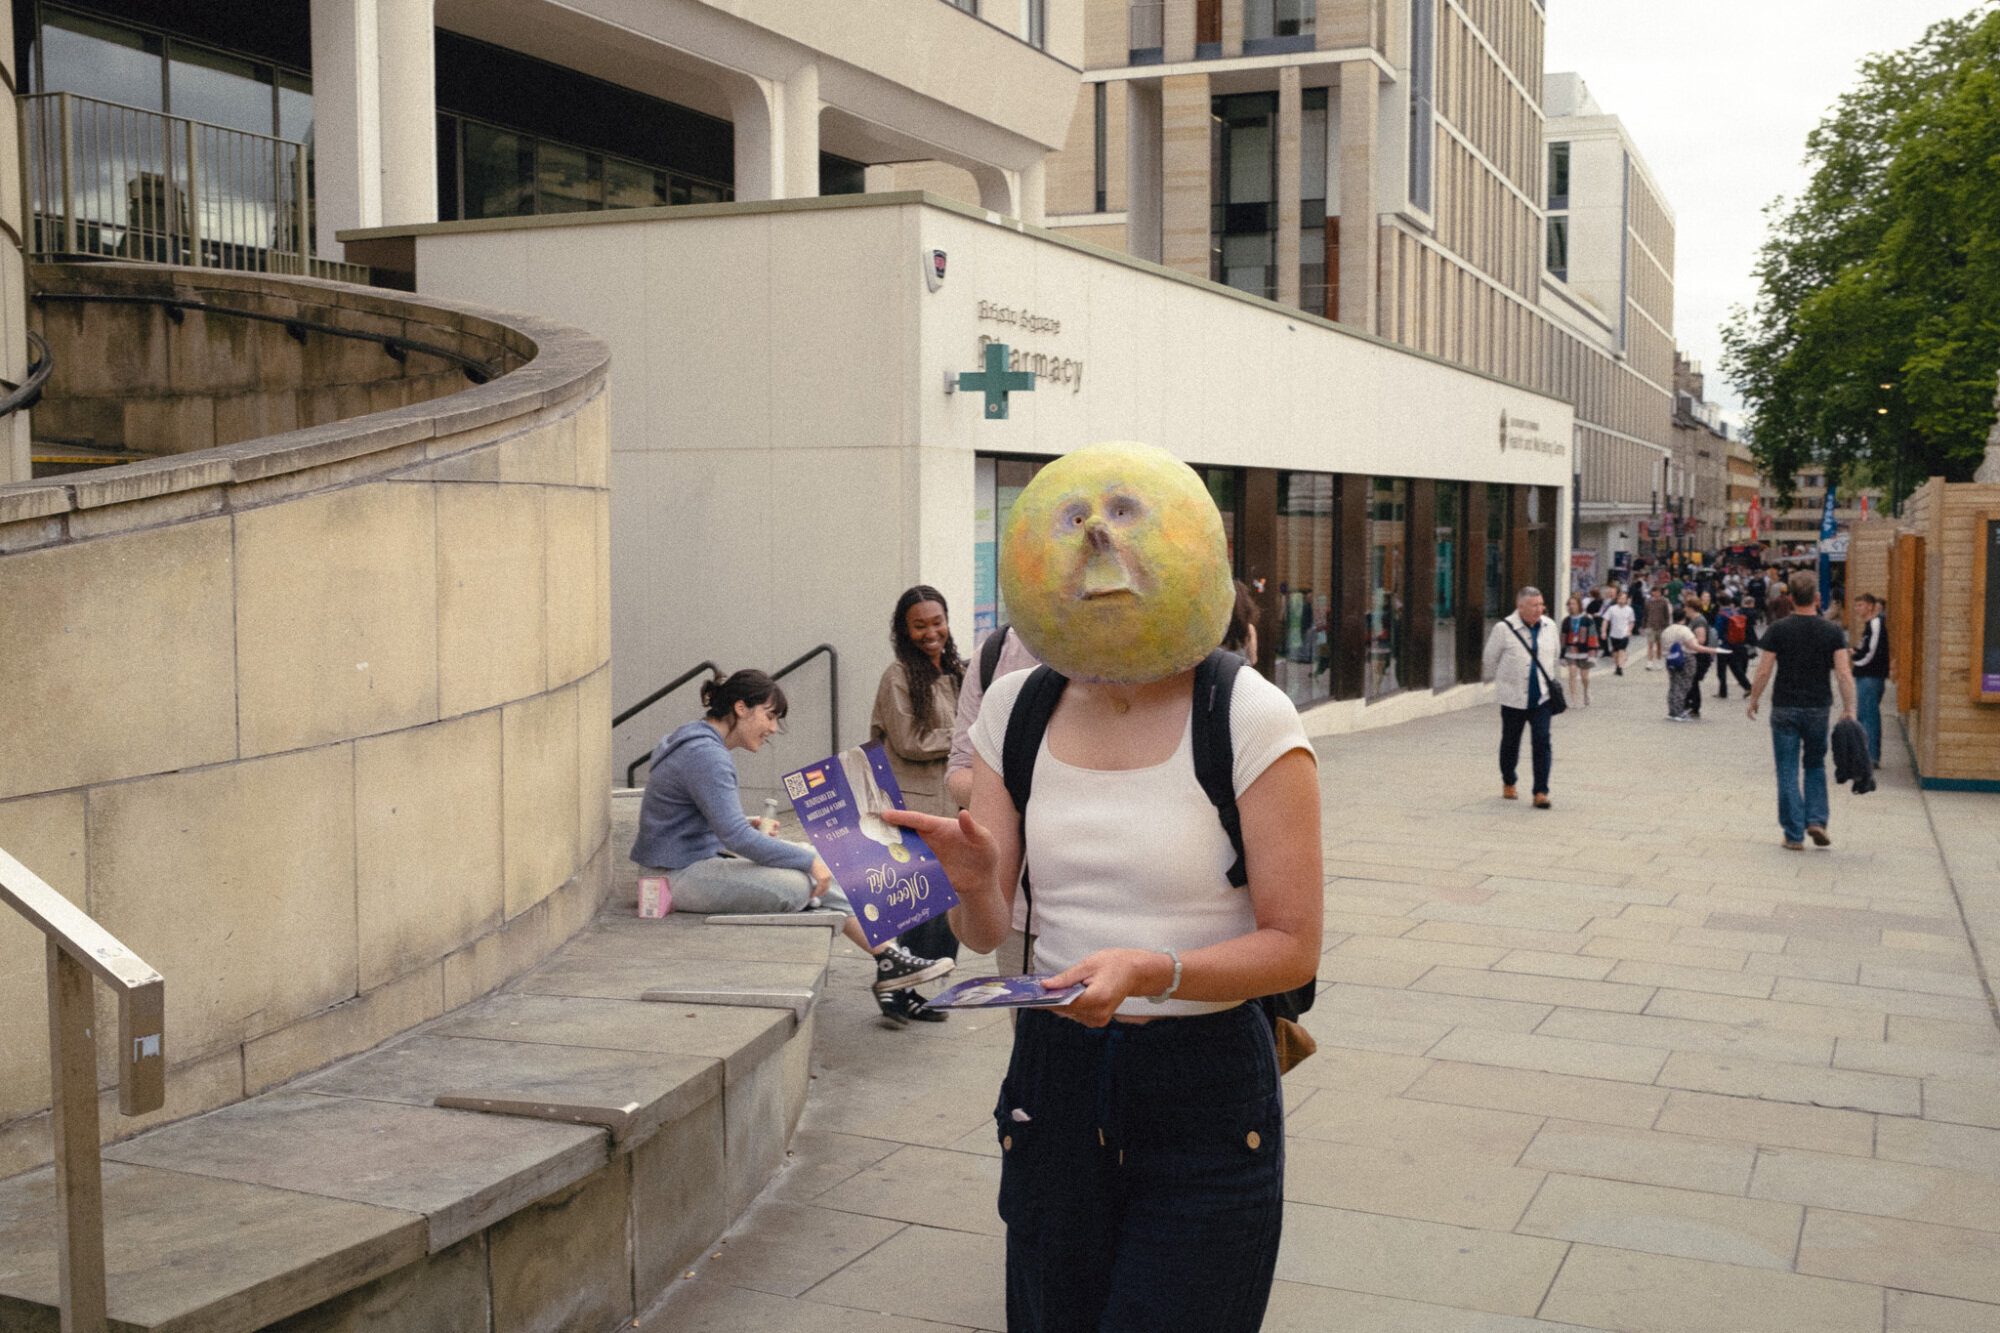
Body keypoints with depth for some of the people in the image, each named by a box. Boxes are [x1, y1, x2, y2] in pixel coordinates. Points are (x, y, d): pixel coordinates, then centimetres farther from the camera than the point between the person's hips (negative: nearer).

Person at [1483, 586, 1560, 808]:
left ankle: (1541, 792, -5)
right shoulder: (1504, 629, -9)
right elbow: (1490, 658, 3)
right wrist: (1498, 681, 14)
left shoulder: (1549, 628, 5)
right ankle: (1508, 783, 34)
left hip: (1541, 697, 2)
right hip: (1513, 698, -2)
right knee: (1510, 742, 11)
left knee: (1542, 742, -7)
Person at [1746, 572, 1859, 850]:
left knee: (1788, 772, 4)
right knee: (1815, 766, 20)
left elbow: (1764, 671, -5)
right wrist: (1849, 709, 0)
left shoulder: (1778, 630, -5)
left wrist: (1753, 701, 8)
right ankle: (1816, 820, 5)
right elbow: (1844, 673, -7)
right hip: (1818, 709, 1)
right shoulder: (1832, 631, -2)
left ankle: (1794, 835, 4)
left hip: (1785, 709, -1)